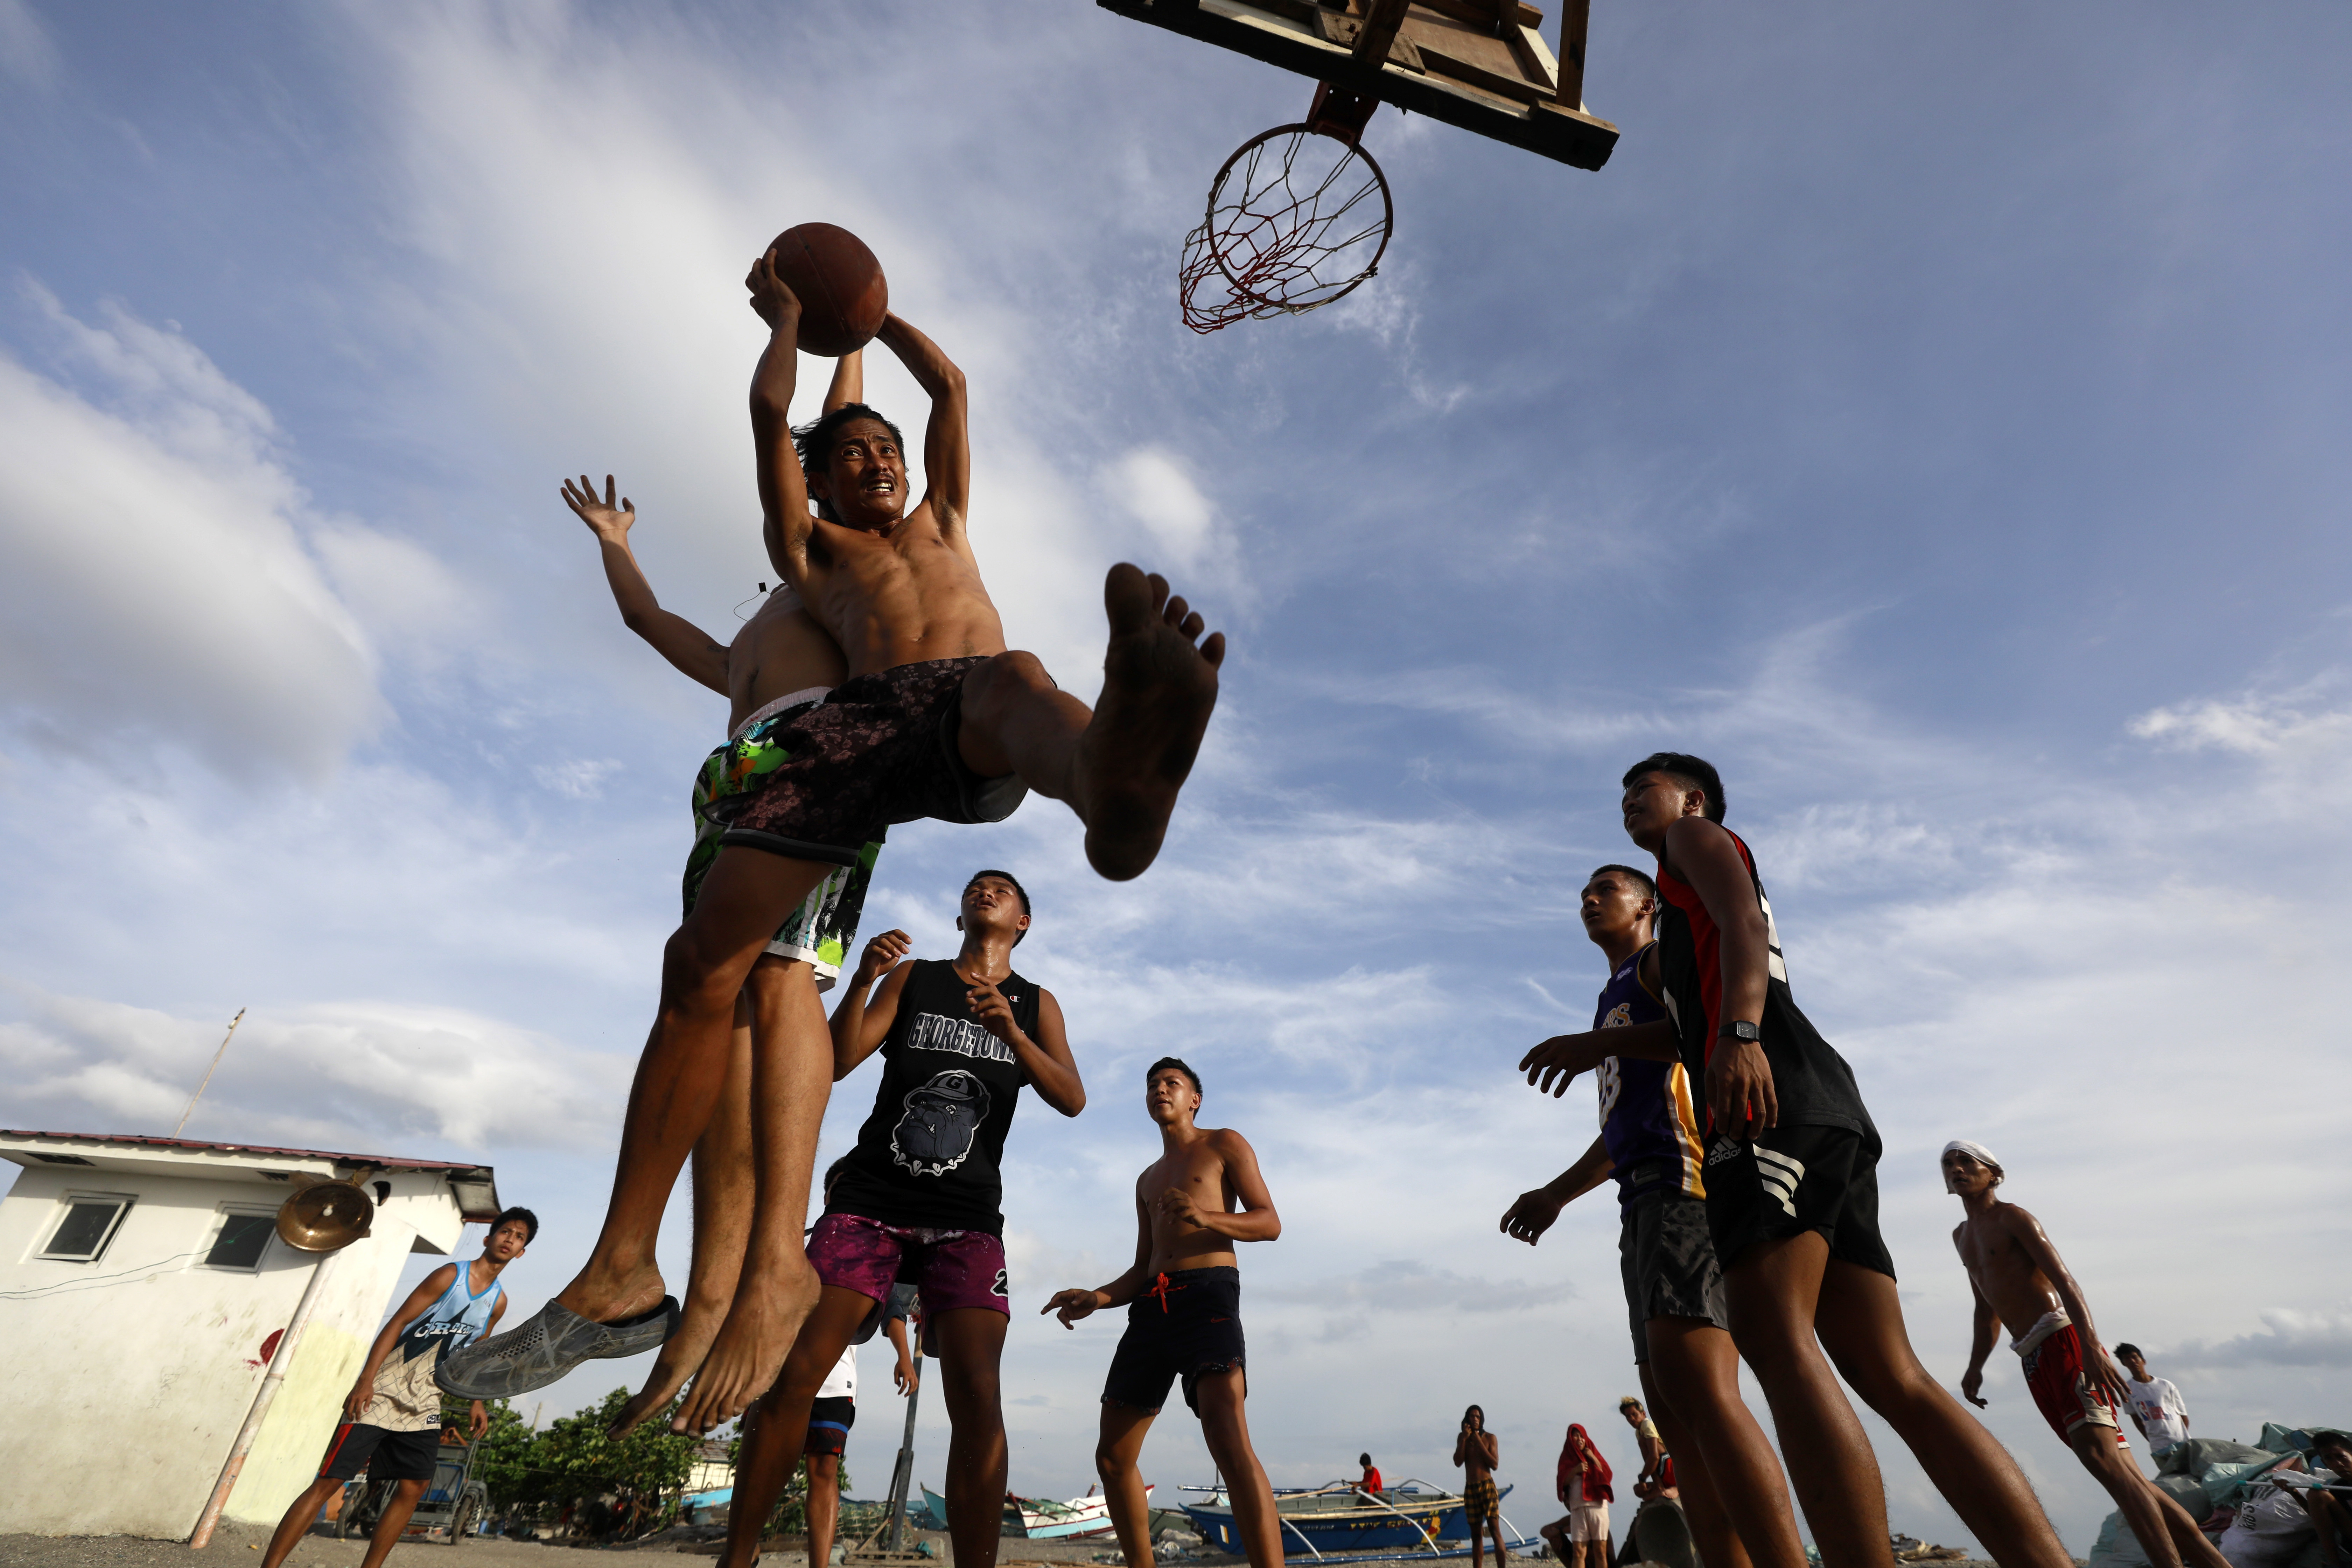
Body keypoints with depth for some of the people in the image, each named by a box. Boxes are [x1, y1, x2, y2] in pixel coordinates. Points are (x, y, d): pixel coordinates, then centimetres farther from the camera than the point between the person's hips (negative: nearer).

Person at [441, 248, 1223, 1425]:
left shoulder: (943, 521, 41)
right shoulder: (812, 547, 35)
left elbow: (950, 383, 44)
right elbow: (769, 412, 32)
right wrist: (789, 314, 50)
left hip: (968, 720, -1)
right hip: (859, 717, 2)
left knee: (1018, 679, -39)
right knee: (705, 954, -14)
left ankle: (1116, 784, -78)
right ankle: (622, 1272, -8)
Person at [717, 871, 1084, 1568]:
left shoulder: (1035, 1004, 10)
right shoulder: (912, 976, 11)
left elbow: (1071, 1100, -4)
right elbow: (838, 1062, 1)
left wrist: (1010, 1033, -21)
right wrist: (862, 979, -18)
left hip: (967, 1216, 0)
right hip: (871, 1197, 1)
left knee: (977, 1400, -14)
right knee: (794, 1374, -6)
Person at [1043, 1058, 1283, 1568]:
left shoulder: (1225, 1145, 10)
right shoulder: (1147, 1180, 28)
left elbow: (1270, 1223, -1)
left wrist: (1205, 1218, -19)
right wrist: (1096, 1298, 3)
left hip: (1208, 1295, -7)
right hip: (1152, 1306, 7)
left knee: (1228, 1439, -25)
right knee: (1112, 1456, 8)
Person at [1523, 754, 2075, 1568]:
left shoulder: (1698, 835, 13)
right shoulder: (1686, 901, 37)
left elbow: (1743, 923, -9)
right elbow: (1693, 1027, 43)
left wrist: (1738, 1034, -26)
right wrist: (1588, 1045, 46)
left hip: (1773, 1104, -9)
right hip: (1832, 1128, 9)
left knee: (1775, 1341, -19)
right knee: (1892, 1377, 2)